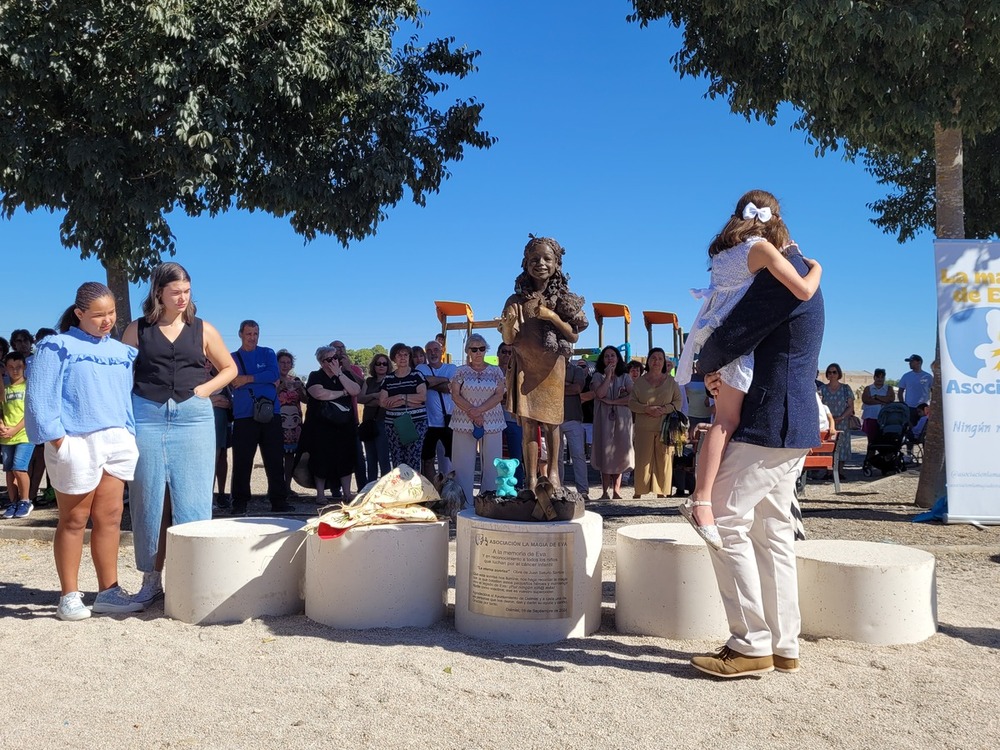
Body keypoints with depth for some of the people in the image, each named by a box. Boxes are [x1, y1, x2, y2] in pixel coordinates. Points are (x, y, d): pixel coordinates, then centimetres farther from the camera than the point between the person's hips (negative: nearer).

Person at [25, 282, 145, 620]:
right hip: (77, 441, -5)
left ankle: (109, 591, 17)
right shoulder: (58, 347, -2)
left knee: (110, 518, 8)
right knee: (74, 521, 4)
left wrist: (131, 434, 9)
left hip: (117, 441, 5)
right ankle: (69, 596, 14)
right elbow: (40, 397, -7)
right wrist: (58, 439, -14)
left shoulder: (121, 351, 15)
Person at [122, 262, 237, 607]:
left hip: (193, 418, 0)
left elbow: (229, 368, 16)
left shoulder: (203, 330, 8)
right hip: (146, 417, 0)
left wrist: (205, 388, 0)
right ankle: (152, 578, 15)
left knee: (192, 501, 0)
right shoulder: (137, 330, 7)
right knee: (148, 499, 5)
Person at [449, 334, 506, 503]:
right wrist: (472, 413, -15)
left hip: (492, 423, 1)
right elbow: (455, 395, -2)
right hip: (464, 423, 0)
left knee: (491, 464, 0)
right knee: (464, 464, -1)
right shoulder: (461, 371, 6)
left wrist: (479, 411, -14)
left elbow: (499, 395, -3)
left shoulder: (495, 371, 7)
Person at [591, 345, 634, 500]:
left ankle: (616, 490, 5)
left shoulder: (625, 377, 10)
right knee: (605, 453, -4)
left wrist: (612, 401, -10)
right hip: (604, 419, -1)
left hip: (622, 419, 1)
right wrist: (608, 375, -7)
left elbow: (632, 397, -5)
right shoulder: (598, 376, 7)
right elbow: (600, 393, -12)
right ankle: (605, 492, -2)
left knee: (620, 453, 0)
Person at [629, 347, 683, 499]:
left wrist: (664, 409, -12)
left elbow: (678, 402, 6)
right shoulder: (639, 381, 9)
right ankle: (638, 493, 3)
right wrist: (647, 409, -13)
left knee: (664, 460, -1)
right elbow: (631, 402, 4)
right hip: (644, 428, 0)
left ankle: (661, 492, 7)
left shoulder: (671, 381, 10)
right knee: (642, 460, -3)